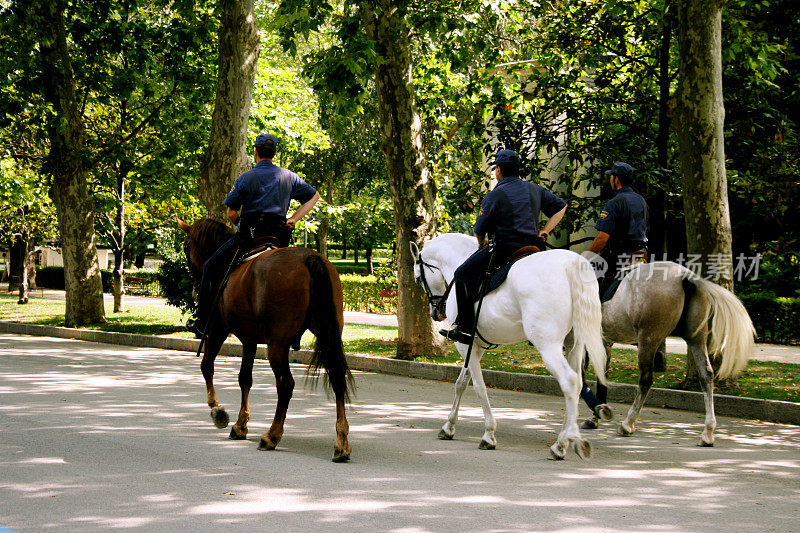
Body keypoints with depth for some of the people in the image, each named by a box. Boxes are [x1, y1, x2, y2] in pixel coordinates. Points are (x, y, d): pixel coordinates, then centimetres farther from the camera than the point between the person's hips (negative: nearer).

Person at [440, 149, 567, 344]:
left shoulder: (494, 196, -7)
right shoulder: (535, 189, 10)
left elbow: (479, 230, -2)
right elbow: (561, 206, 19)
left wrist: (482, 245, 20)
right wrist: (543, 232, 19)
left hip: (504, 250, -6)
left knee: (462, 274, 4)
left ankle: (465, 328, -5)